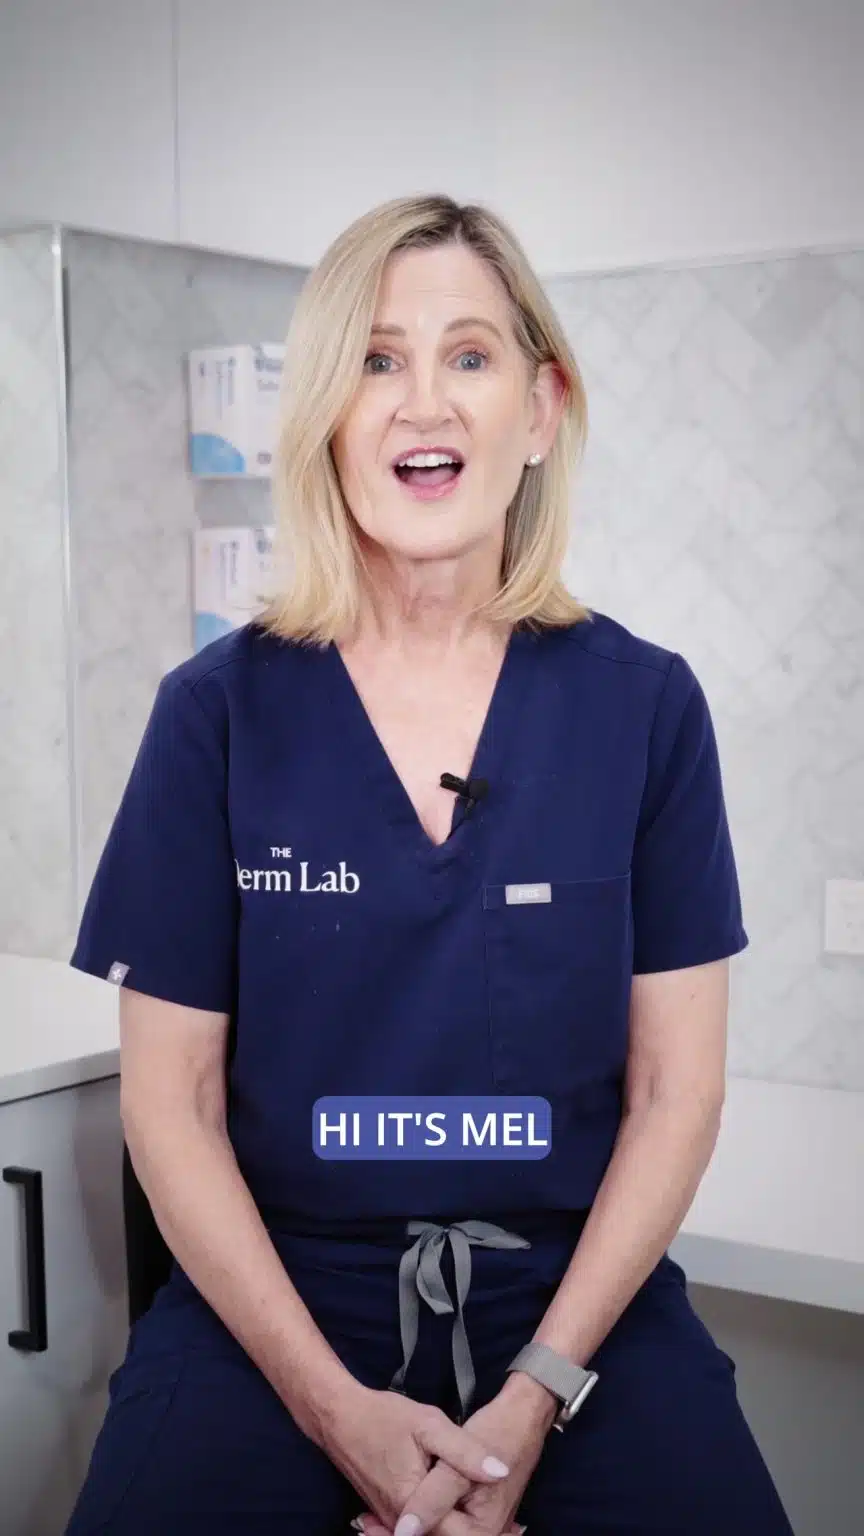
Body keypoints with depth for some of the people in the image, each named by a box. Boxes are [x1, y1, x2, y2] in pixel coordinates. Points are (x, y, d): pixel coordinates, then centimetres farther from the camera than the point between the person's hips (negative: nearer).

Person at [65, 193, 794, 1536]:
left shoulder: (646, 705, -3)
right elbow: (171, 1096, -3)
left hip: (581, 1296, 1)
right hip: (274, 1301, 0)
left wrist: (535, 1398, -12)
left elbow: (676, 1086, -2)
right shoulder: (220, 710, -4)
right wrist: (335, 1404, -12)